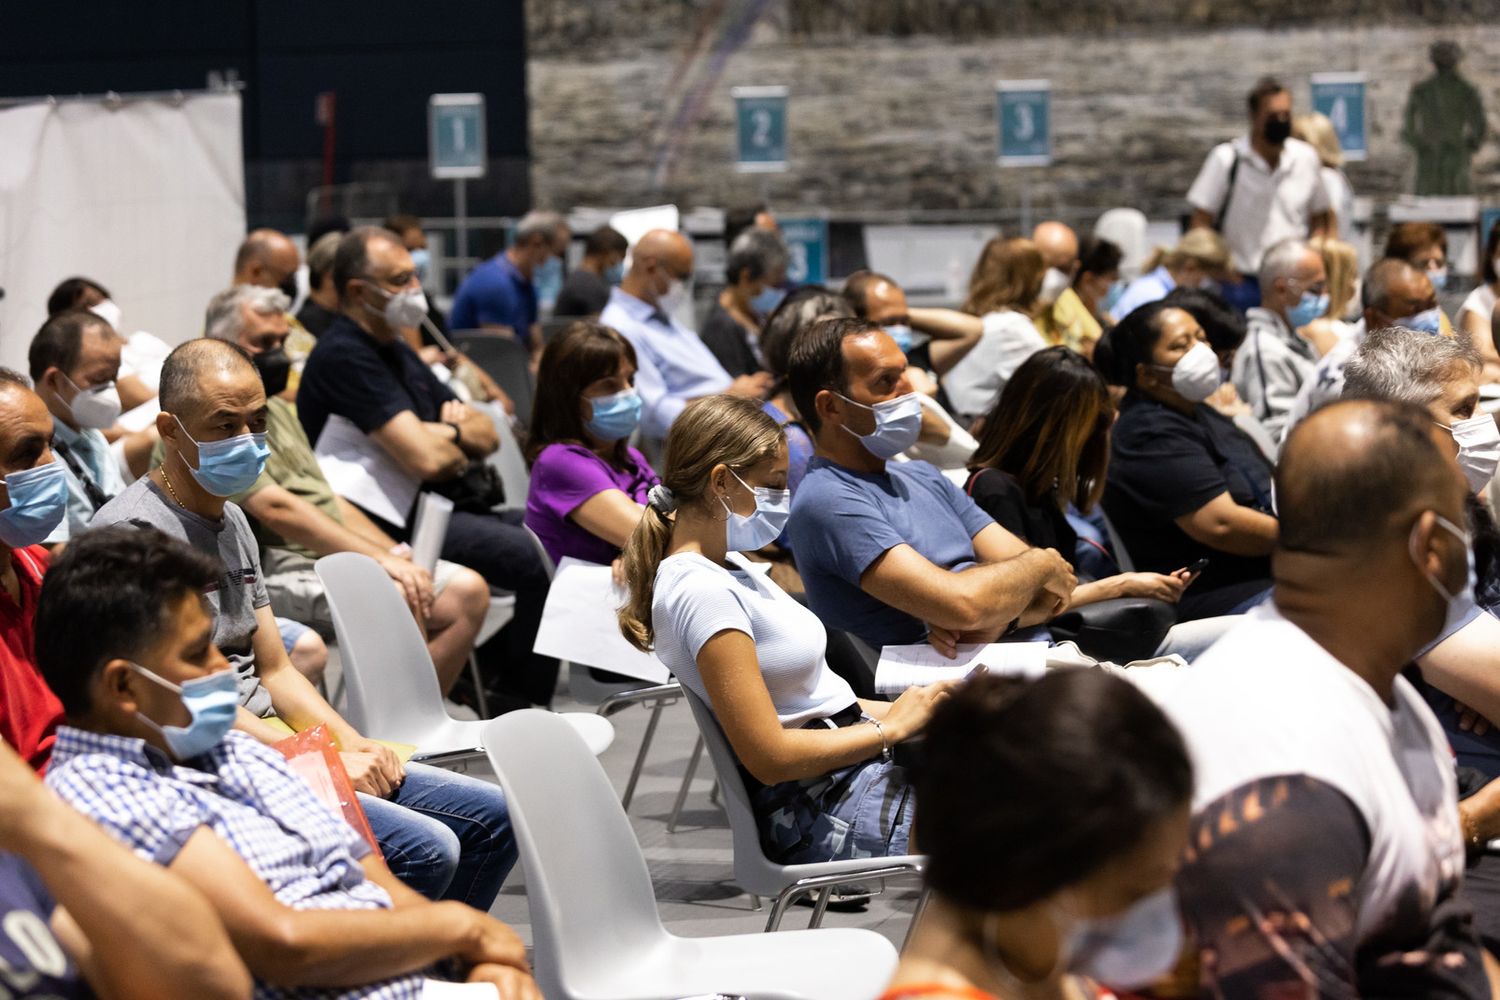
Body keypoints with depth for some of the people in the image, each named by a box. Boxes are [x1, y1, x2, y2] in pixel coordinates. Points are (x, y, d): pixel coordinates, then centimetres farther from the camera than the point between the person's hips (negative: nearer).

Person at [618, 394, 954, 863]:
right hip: (828, 819, -10)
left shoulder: (726, 568, 13)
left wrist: (902, 708, 4)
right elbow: (769, 756, -21)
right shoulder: (703, 594, -18)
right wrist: (892, 726, -11)